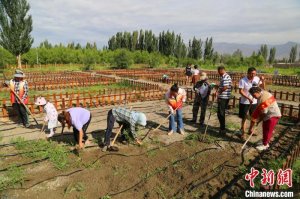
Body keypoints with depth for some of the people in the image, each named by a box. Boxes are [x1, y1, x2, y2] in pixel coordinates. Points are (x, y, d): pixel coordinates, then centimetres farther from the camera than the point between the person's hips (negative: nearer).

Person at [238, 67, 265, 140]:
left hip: (254, 102, 5)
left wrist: (263, 81, -15)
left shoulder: (257, 79, -2)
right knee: (244, 118, 3)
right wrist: (248, 98, -26)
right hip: (245, 102, -5)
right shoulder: (243, 80, -15)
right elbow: (241, 91, -18)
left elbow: (262, 87, 2)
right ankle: (242, 133, 15)